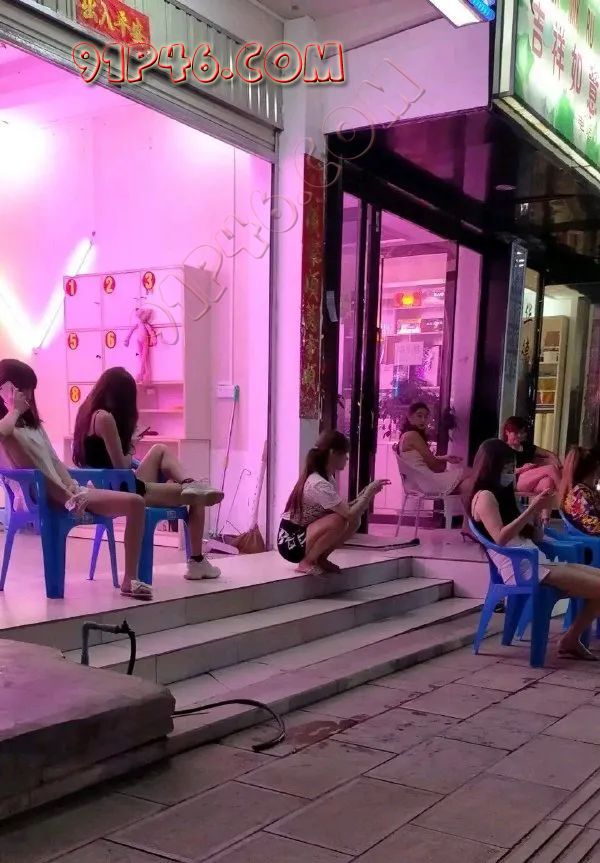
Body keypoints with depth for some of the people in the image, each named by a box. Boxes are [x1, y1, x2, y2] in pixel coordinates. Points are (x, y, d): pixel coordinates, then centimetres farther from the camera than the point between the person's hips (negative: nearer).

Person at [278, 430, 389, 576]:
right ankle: (305, 563, -13)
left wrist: (366, 493, -5)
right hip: (291, 541, -9)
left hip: (305, 534, 9)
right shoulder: (318, 484, -26)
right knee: (338, 520, -31)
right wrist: (369, 492, -18)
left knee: (354, 520, -4)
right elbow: (350, 513, -29)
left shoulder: (326, 478, 5)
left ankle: (320, 559, 7)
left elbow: (346, 510, 4)